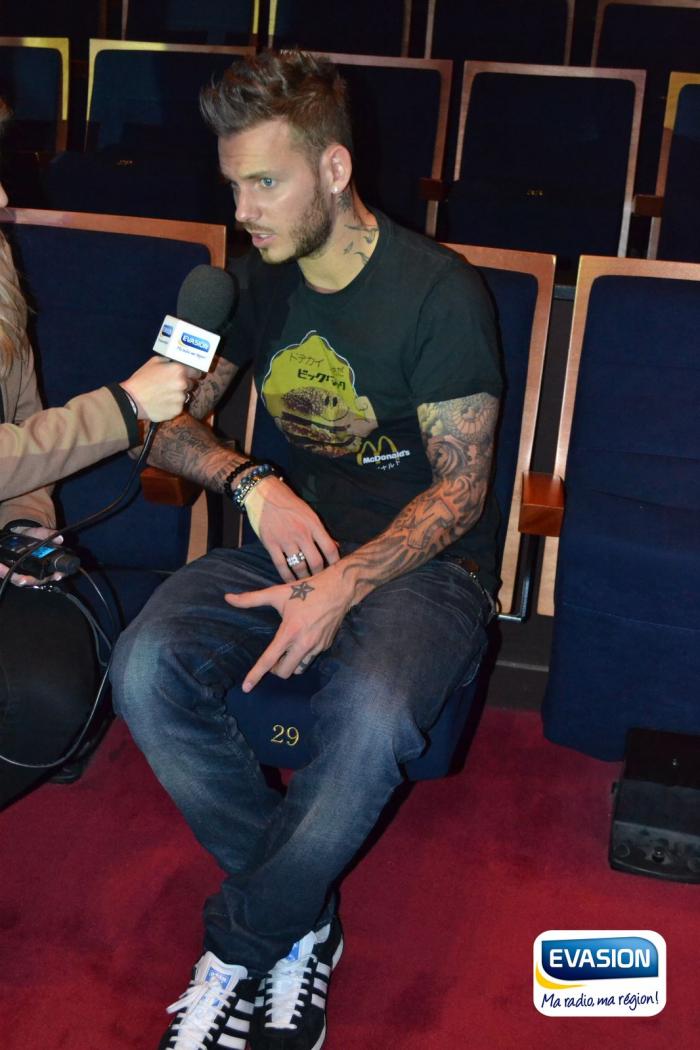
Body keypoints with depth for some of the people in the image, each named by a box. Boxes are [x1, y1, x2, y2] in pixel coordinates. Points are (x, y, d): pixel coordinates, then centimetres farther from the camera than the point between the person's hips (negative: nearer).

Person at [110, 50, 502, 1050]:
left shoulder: (439, 292, -11)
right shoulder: (257, 281, 6)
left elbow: (461, 489, -11)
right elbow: (168, 423, 10)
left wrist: (344, 586, -26)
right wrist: (252, 483, -12)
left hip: (425, 557, -4)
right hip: (294, 539, 5)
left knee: (371, 717, -36)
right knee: (146, 667, -23)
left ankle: (243, 941, -8)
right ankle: (305, 921, -7)